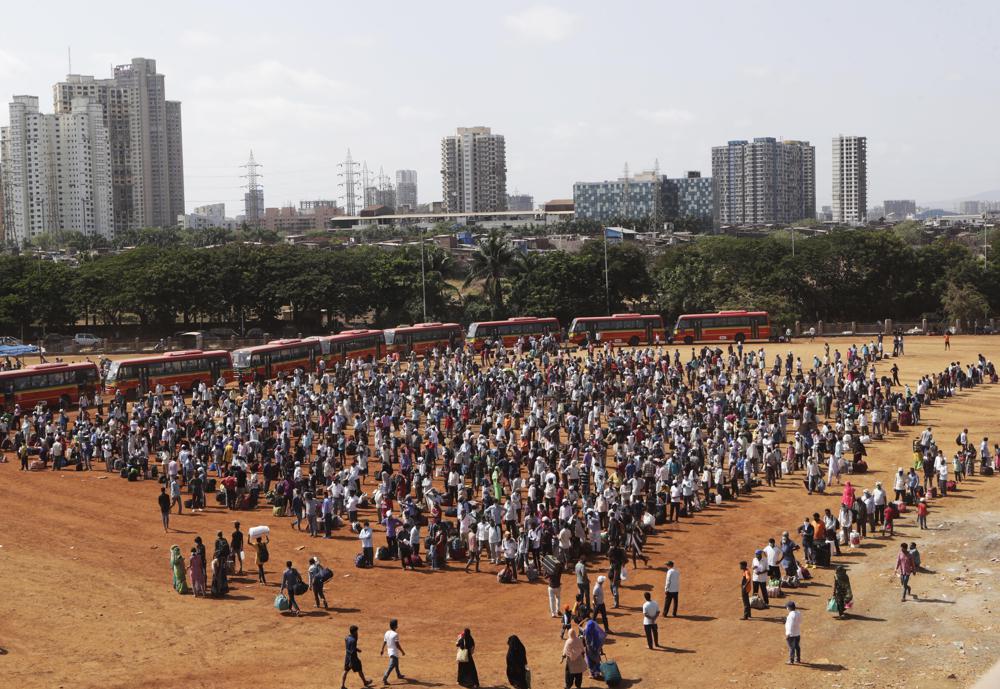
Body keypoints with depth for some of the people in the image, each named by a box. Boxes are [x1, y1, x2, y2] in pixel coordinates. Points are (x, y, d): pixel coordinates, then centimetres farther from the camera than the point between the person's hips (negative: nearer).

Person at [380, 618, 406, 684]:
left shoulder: (387, 633, 2)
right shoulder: (395, 634, -22)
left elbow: (384, 642, 9)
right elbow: (397, 645, -20)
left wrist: (382, 650, 20)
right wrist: (402, 651, -10)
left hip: (390, 651, 9)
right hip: (394, 652, -9)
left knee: (396, 664, 27)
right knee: (391, 666, -7)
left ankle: (399, 675, 45)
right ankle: (384, 679, -13)